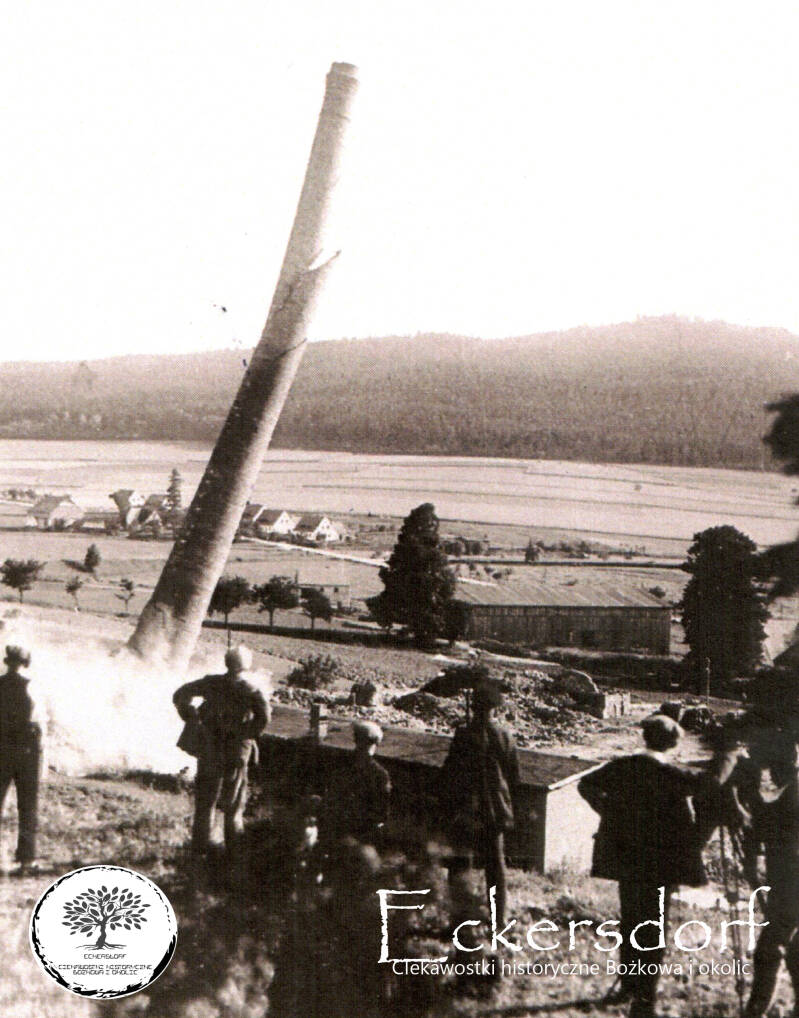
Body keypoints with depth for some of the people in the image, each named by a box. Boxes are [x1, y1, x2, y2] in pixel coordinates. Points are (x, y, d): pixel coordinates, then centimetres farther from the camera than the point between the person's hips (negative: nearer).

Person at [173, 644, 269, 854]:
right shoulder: (250, 691, -10)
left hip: (210, 750, 1)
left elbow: (180, 696, 1)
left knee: (205, 799, 13)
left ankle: (200, 845, 15)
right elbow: (263, 716, -25)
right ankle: (234, 844, 21)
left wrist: (192, 719, 7)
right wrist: (248, 734, -11)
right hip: (236, 752, -1)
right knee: (234, 800, 15)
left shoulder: (211, 683, -2)